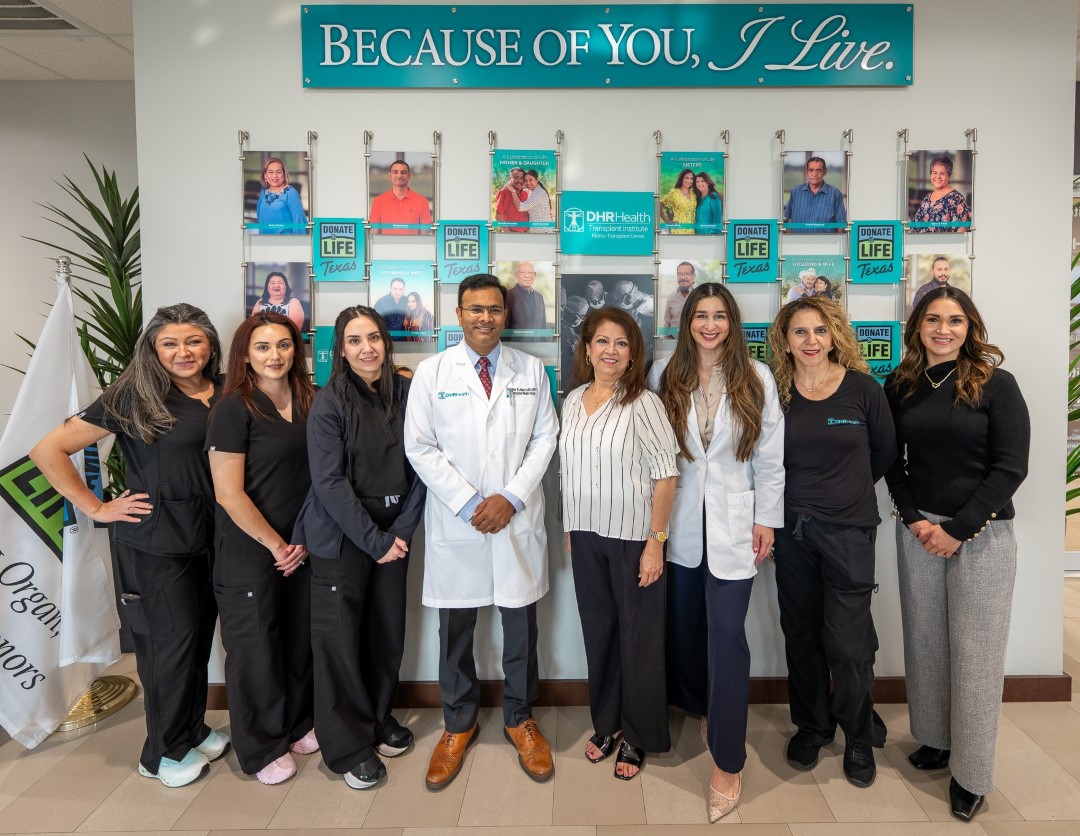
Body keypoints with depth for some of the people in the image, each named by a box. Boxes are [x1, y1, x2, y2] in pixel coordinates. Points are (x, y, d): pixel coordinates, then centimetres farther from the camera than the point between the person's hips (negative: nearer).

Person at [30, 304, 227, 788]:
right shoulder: (135, 397, -11)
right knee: (172, 640, 5)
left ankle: (194, 730, 37)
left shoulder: (225, 395, 3)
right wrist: (98, 509, -9)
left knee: (200, 635, 15)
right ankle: (164, 753, 26)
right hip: (154, 541, -5)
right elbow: (49, 449, -9)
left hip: (209, 537, 5)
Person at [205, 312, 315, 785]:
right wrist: (276, 545, -11)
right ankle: (262, 749, 29)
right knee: (254, 648, 9)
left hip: (301, 548, 5)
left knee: (299, 639, 15)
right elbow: (228, 493, -16)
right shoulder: (233, 409, -13)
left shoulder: (306, 403, 4)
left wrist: (305, 537, -1)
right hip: (249, 554, -5)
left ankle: (297, 725, 38)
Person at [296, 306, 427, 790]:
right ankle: (347, 747, 21)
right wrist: (374, 541, -13)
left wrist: (402, 529, -8)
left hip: (393, 534, 4)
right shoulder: (329, 403, -8)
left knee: (388, 632, 12)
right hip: (341, 537, -3)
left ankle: (379, 720, 35)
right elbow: (329, 482, -13)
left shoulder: (407, 395, 2)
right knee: (339, 638, 3)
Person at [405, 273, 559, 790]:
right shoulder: (432, 372, 1)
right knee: (455, 628, 10)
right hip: (455, 524, 0)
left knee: (520, 624, 11)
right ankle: (459, 724, 31)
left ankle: (520, 718, 33)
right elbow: (420, 447, -3)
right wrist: (469, 504, -10)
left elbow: (545, 438, 3)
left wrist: (510, 498, -9)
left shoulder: (531, 371, 5)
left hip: (518, 521, 1)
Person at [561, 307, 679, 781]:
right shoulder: (573, 402, 6)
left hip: (634, 538, -5)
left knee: (638, 637, 8)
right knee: (597, 631, 15)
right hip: (586, 537, 5)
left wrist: (655, 542, -15)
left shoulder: (642, 403, -11)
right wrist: (569, 530, 11)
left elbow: (665, 475, -12)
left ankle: (637, 736, 26)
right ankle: (606, 723, 34)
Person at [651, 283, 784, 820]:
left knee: (726, 633, -5)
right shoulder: (664, 376, 2)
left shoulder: (756, 379, -1)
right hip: (679, 522, 2)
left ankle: (728, 763, 6)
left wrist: (766, 520, -2)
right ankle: (700, 707, 39)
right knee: (684, 625, 13)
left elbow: (770, 457, 1)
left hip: (732, 524, -2)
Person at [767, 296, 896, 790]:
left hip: (849, 531, -2)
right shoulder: (776, 394, -1)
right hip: (792, 530, 2)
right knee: (801, 636, 13)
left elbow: (885, 451, 8)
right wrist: (801, 494, 6)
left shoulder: (862, 388, -5)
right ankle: (811, 726, 33)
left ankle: (859, 738, 25)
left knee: (847, 643, 1)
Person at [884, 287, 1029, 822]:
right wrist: (913, 518, -5)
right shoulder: (900, 386, 5)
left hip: (982, 534, -3)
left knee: (975, 652, 3)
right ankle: (935, 739, 28)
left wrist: (958, 530, -12)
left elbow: (1010, 467, -7)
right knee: (924, 641, 9)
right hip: (917, 530, 3)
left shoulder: (996, 384, -4)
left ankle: (972, 773, 16)